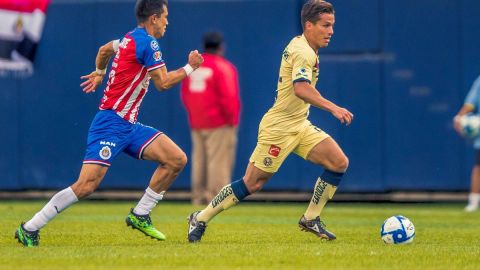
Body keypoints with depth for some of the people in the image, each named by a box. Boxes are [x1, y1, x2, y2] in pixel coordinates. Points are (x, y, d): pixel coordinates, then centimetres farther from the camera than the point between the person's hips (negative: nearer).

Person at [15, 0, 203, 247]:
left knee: (177, 159, 1)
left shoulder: (131, 38, 15)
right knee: (87, 185, -17)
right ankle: (29, 229, -9)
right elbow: (163, 83, -12)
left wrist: (99, 72, 51)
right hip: (111, 124, -10)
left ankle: (139, 216, 8)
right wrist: (190, 67, 0)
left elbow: (105, 49, 34)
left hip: (128, 125, 10)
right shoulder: (147, 43, -13)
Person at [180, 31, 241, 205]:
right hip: (220, 124, -7)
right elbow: (228, 97, -17)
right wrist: (232, 118, -7)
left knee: (199, 160, 10)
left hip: (196, 124, 7)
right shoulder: (223, 67, -11)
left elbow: (185, 94, 14)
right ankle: (216, 197, -10)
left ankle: (198, 196, 9)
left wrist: (194, 115, 16)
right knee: (219, 160, -6)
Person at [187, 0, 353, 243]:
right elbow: (301, 88, -36)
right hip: (279, 127, -10)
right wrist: (333, 108, -42)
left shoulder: (299, 46, 12)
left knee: (339, 163, -4)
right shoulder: (303, 52, -19)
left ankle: (311, 219, 5)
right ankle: (200, 219, 9)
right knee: (252, 183, -5)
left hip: (299, 125, 10)